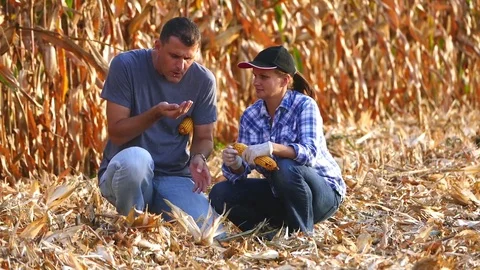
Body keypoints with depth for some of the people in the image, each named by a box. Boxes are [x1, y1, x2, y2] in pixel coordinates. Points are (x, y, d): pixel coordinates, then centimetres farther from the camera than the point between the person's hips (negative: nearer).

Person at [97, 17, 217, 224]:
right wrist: (156, 114, -28)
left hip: (175, 178, 3)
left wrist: (199, 158, -17)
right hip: (124, 173, -3)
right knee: (136, 158, -39)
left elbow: (204, 137, 7)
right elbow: (116, 134, -11)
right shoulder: (126, 66, -11)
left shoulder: (203, 80, -3)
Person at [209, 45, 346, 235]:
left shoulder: (304, 105, -17)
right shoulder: (250, 116, -2)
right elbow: (240, 173, -4)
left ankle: (303, 233, -15)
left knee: (286, 168, -36)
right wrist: (234, 164, -28)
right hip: (279, 192, 6)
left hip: (323, 193, -5)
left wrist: (272, 148, -49)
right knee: (220, 194, -11)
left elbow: (310, 152, -33)